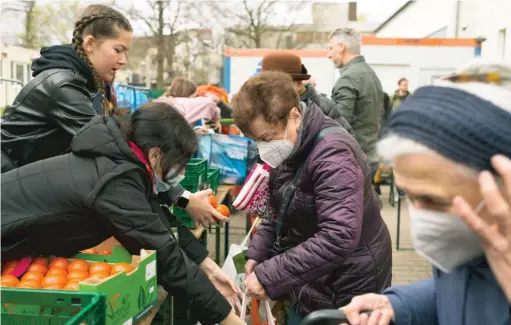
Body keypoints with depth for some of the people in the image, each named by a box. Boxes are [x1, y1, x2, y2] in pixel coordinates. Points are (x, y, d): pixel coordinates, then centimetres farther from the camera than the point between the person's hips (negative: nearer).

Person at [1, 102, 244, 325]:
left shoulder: (119, 158, -5)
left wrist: (208, 267, 1)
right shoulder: (117, 183, -32)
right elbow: (168, 259, -29)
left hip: (22, 245, 8)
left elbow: (162, 228, 4)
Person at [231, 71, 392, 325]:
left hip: (344, 290, -8)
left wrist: (269, 276, -32)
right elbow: (279, 209, 13)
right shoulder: (291, 148, 2)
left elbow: (340, 237, -35)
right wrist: (257, 254, -1)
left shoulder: (332, 154, -27)